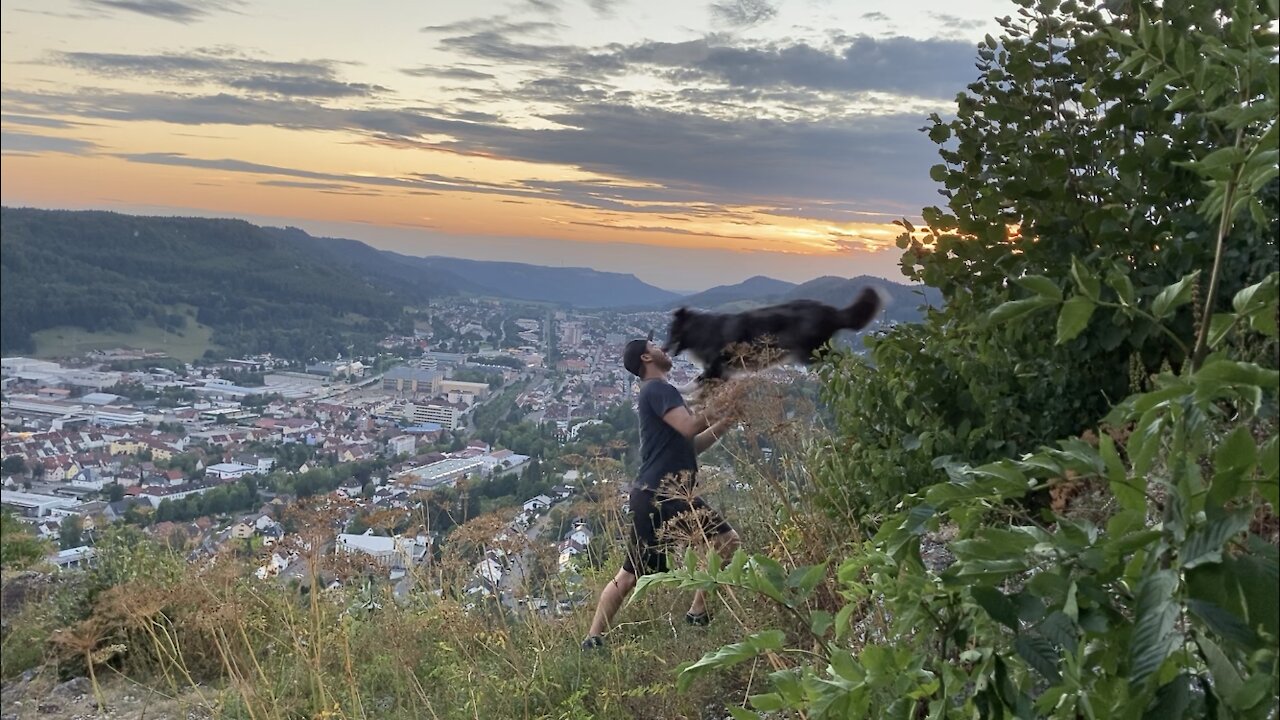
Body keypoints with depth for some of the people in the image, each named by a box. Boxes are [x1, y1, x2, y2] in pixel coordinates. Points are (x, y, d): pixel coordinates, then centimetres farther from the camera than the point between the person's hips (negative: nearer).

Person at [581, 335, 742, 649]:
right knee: (727, 541, -7)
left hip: (653, 493, 10)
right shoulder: (658, 389, -8)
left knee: (630, 574, 11)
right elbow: (689, 427, -22)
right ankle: (699, 613, -1)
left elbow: (690, 444, 25)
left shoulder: (656, 392, 24)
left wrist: (724, 422, 15)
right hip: (664, 491, -10)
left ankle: (593, 639, 13)